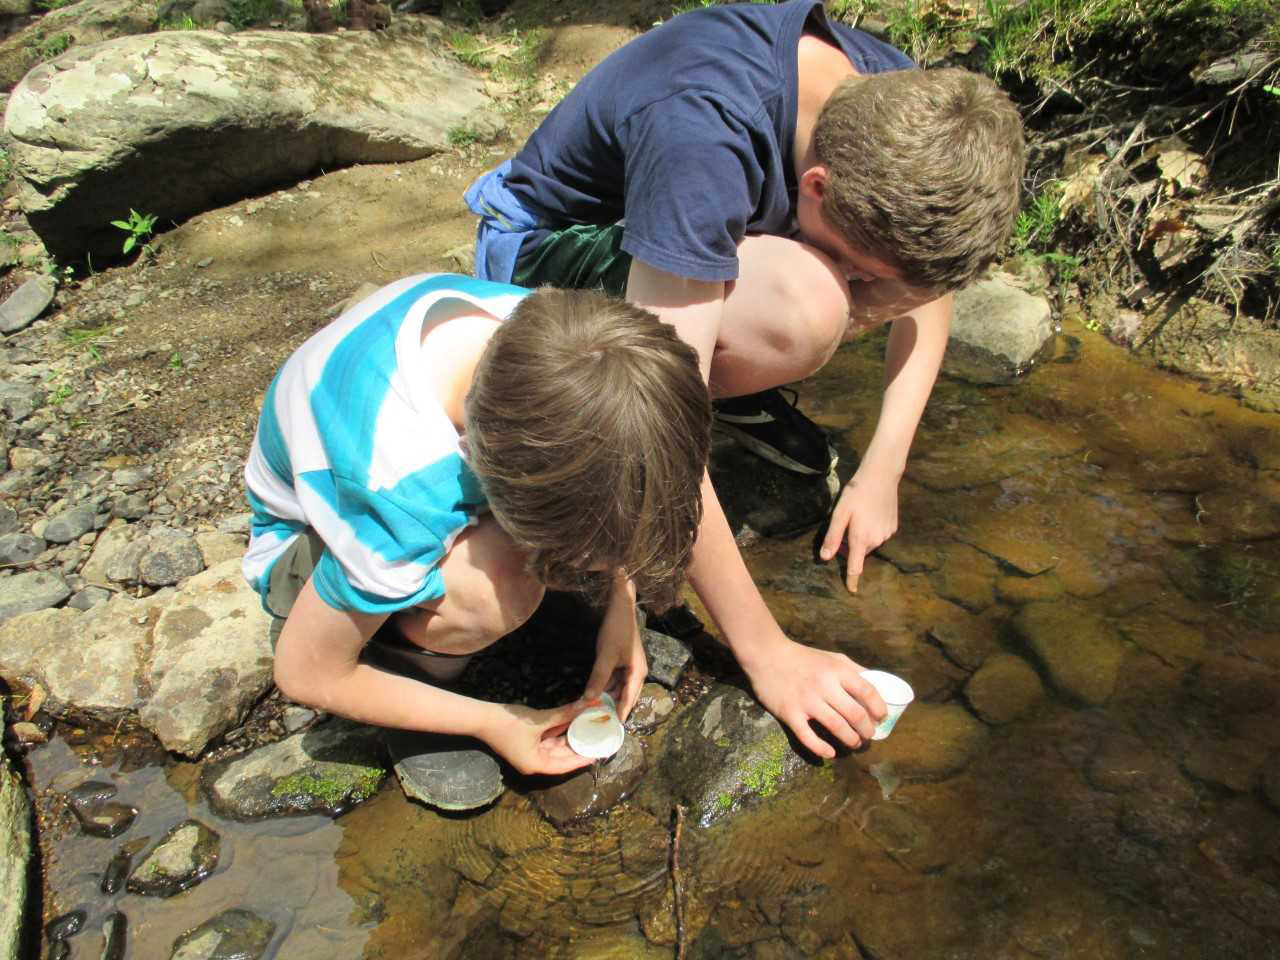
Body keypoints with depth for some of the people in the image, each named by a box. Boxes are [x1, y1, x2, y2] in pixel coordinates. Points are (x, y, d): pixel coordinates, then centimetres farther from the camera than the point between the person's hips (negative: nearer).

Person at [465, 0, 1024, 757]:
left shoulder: (897, 102, -16)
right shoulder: (703, 133, -39)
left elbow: (929, 285, -1)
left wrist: (883, 470, -11)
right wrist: (768, 653, -35)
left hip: (700, 232, 6)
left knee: (919, 259, -15)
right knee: (804, 307, -35)